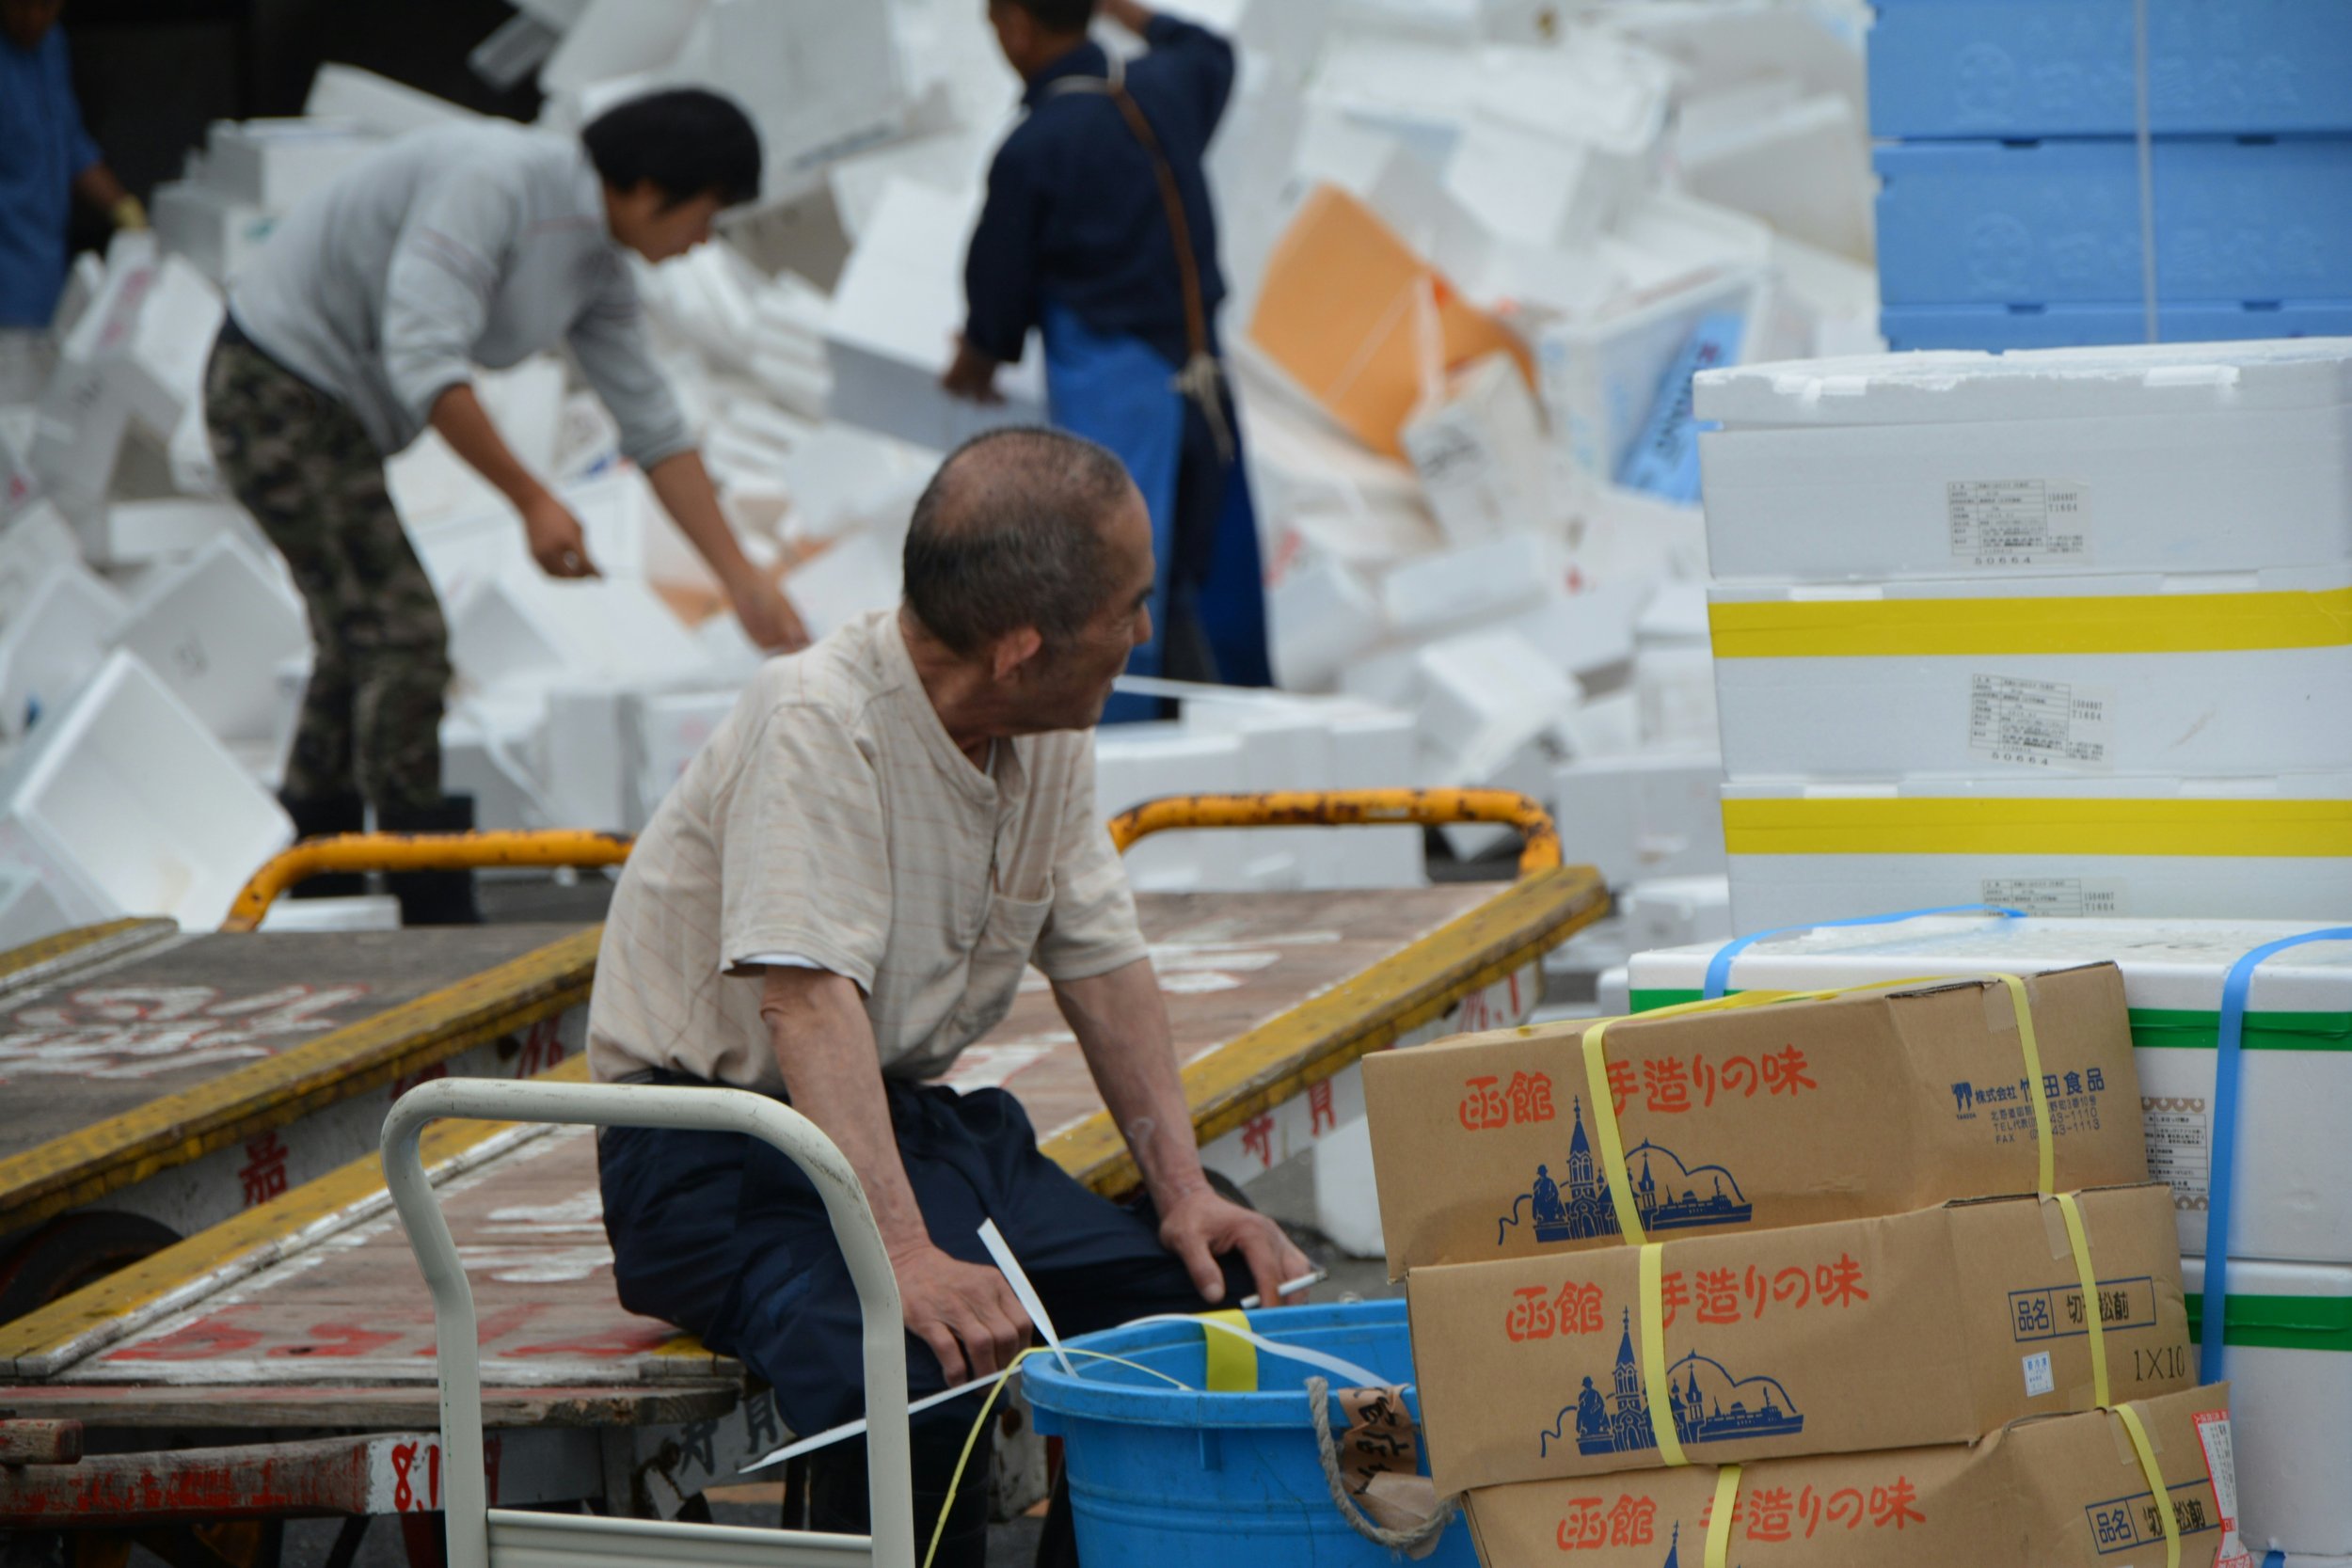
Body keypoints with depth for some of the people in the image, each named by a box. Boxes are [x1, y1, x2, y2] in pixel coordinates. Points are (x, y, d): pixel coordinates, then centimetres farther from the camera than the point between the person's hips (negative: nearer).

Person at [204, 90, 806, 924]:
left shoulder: (598, 277, 4)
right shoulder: (493, 179, -25)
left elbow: (657, 431, 9)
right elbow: (424, 359, -31)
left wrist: (743, 580, 7)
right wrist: (532, 501, -27)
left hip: (341, 415, 10)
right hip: (277, 389, -10)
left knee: (359, 644, 17)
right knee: (403, 640, -12)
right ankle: (437, 932, -9)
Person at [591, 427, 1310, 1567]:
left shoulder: (1050, 735, 4)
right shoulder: (818, 721, -22)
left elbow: (1103, 964, 13)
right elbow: (809, 1000, -32)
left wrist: (1183, 1188, -2)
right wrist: (906, 1257, -42)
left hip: (915, 1122, 8)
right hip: (722, 1156, -8)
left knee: (1203, 1290, -11)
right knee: (908, 1367, -36)